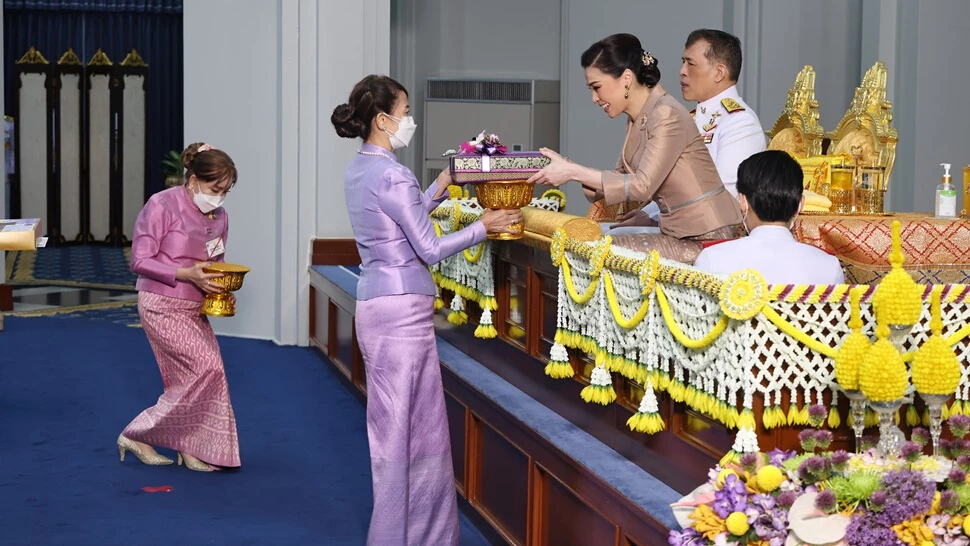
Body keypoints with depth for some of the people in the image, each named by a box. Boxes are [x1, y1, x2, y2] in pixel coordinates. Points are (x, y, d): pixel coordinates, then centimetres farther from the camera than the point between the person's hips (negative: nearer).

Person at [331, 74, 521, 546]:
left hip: (375, 303, 10)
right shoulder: (392, 176, -16)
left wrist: (440, 188, 21)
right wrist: (483, 227, -3)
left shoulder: (358, 171, 11)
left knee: (394, 426, 15)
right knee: (410, 429, -2)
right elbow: (429, 249, -13)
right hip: (402, 308, -9)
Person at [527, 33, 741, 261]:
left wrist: (573, 172, -23)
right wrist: (566, 168, -6)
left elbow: (642, 186, -23)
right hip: (677, 232, 8)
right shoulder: (637, 119, 11)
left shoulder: (667, 115, -17)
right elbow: (621, 176, 10)